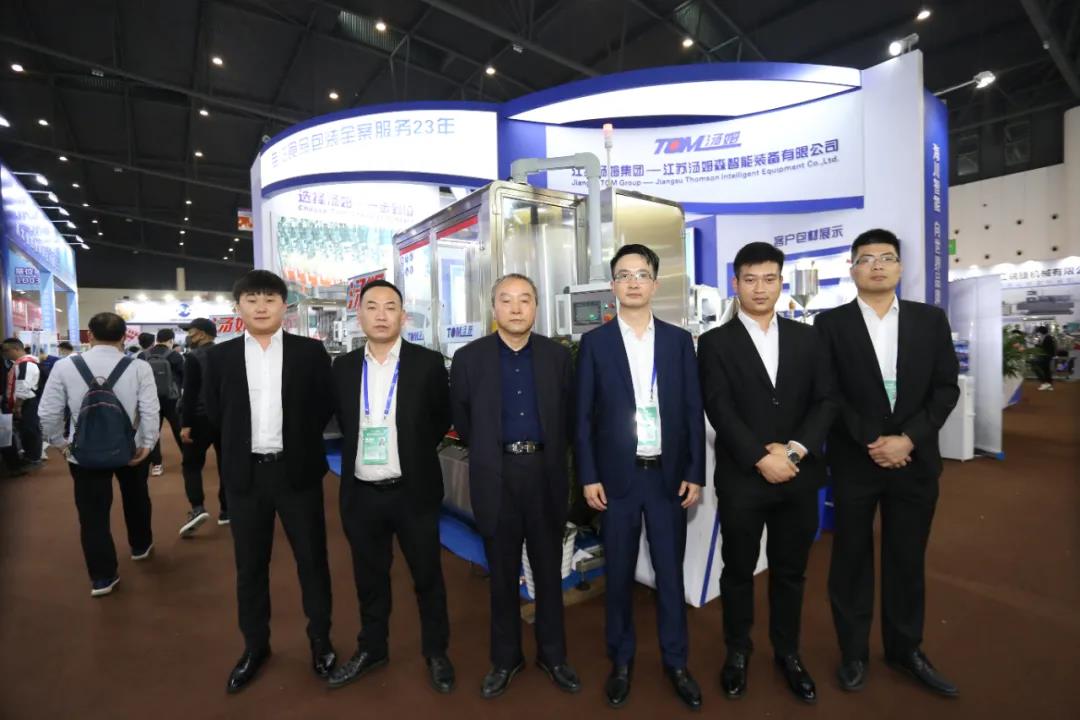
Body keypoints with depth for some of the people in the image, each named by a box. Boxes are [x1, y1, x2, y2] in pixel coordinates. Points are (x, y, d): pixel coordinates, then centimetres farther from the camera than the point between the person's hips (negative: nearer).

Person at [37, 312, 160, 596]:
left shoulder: (64, 366, -10)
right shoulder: (139, 367, -13)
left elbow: (48, 413, -6)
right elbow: (150, 411, -17)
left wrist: (60, 443, 9)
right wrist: (148, 444, -7)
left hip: (84, 453, 0)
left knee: (93, 513, 11)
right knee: (136, 499, 24)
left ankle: (102, 577, 17)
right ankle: (140, 546, 44)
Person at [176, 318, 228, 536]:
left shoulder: (193, 357, -11)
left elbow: (190, 393, -16)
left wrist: (185, 424, -14)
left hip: (201, 418, -5)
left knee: (191, 463, 5)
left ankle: (197, 508, -9)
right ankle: (226, 510, 15)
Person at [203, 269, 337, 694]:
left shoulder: (310, 352, -2)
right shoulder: (220, 356, 3)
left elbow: (327, 405, 1)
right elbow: (213, 414, 9)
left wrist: (299, 441, 0)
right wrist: (241, 446, 5)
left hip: (298, 471, -1)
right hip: (245, 473, 2)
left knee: (312, 559, 9)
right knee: (250, 566, 15)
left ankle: (320, 639, 30)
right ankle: (255, 645, 35)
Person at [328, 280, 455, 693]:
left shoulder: (428, 363, -7)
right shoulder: (343, 367, 2)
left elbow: (442, 419, 3)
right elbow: (344, 422, 14)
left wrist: (414, 451, 3)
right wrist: (364, 449, 5)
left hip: (414, 491, -3)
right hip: (361, 492, 3)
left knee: (427, 575, 13)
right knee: (369, 577, 19)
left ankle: (436, 652, 34)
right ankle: (371, 649, 41)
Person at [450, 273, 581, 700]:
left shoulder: (558, 355, 1)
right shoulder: (468, 358, -1)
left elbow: (569, 416, 7)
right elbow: (462, 420, 6)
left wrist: (549, 454, 6)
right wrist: (488, 454, 9)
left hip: (545, 472, 1)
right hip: (496, 475, 0)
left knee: (549, 569, 15)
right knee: (502, 573, 14)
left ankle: (552, 654, 35)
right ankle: (505, 657, 34)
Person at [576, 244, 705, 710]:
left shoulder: (679, 340, 4)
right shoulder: (594, 342, -1)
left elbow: (693, 411, 4)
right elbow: (583, 416, -2)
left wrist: (695, 473, -1)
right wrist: (588, 476, -6)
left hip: (668, 474, 1)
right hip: (617, 475, -1)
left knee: (670, 571, 13)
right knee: (619, 573, 12)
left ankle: (675, 661, 32)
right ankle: (621, 660, 32)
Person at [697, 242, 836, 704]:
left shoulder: (807, 338, 8)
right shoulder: (715, 343, -3)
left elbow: (825, 401, 1)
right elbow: (720, 411, -11)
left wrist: (795, 449, -12)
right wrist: (761, 459, -16)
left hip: (799, 477, 3)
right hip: (742, 479, -3)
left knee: (790, 571, 16)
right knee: (738, 570, 13)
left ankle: (787, 652, 37)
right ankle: (738, 651, 33)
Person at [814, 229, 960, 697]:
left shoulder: (931, 319, 5)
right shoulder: (830, 323, -2)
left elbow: (946, 388, 0)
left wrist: (907, 438, -13)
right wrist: (871, 441, -14)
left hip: (915, 461, 2)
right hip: (854, 462, -2)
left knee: (908, 561, 15)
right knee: (851, 560, 10)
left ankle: (905, 649, 35)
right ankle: (853, 652, 27)